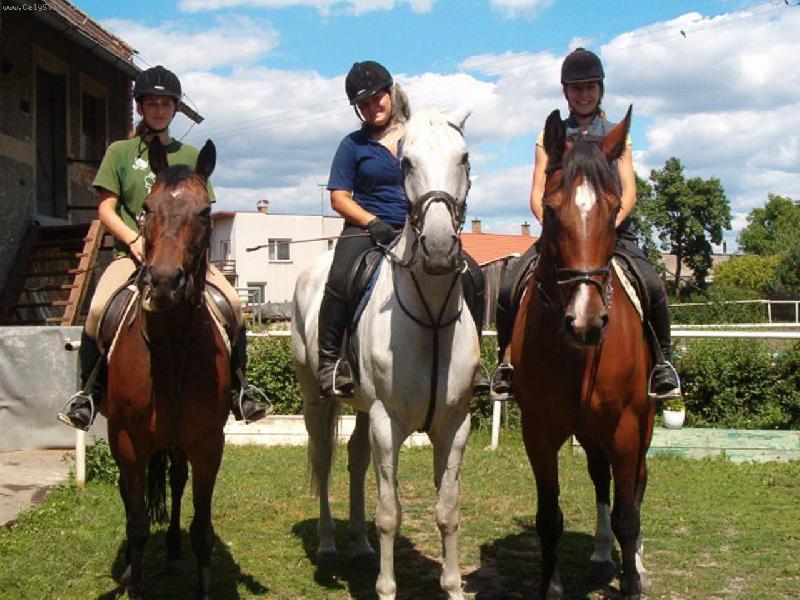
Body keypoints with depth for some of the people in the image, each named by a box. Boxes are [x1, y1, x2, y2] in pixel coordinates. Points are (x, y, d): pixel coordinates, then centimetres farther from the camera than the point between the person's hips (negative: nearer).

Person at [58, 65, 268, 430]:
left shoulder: (189, 156, 16)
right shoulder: (121, 152, 11)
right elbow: (106, 209, 5)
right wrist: (134, 239, -11)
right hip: (132, 251, -1)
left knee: (232, 301, -22)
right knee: (99, 307, -28)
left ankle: (238, 386, -6)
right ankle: (89, 390, -7)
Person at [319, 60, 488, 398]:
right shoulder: (354, 144, 9)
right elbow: (339, 197, 3)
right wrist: (372, 222, -14)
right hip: (366, 230, -2)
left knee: (472, 275, -15)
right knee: (340, 279, -32)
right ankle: (329, 360, -19)